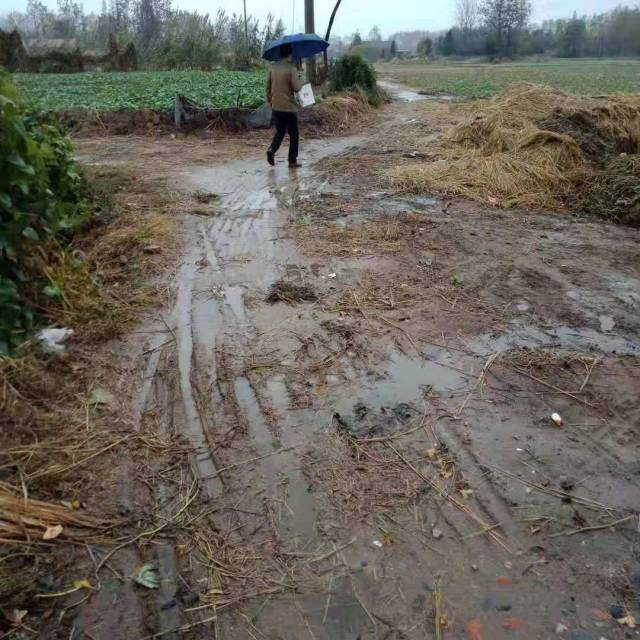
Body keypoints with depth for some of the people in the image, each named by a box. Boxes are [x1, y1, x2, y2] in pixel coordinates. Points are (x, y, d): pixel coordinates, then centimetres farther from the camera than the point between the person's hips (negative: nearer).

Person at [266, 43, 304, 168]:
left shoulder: (273, 68, 6)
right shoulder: (291, 68, -12)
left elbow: (268, 87, 11)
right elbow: (296, 88, -17)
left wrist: (269, 101, 22)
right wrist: (299, 77, 1)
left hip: (276, 107, 5)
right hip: (289, 108, -5)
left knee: (279, 131, 18)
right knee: (294, 134, 8)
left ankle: (272, 149, -7)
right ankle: (292, 161, 9)